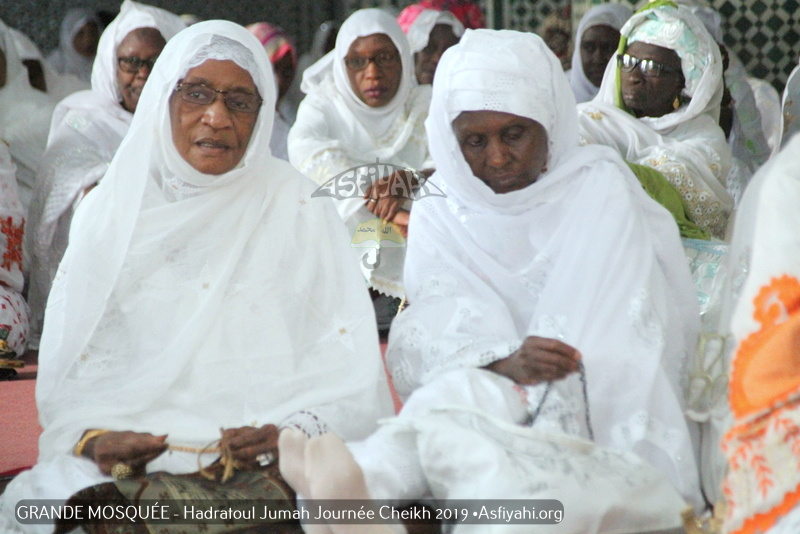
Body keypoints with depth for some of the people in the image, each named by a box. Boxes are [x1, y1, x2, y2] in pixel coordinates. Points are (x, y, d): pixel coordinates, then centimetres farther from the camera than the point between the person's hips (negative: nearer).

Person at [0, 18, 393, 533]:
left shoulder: (299, 209, 9)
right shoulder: (110, 211, 13)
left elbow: (349, 369, 3)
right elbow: (69, 368, 10)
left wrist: (294, 433, -15)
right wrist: (92, 439, -10)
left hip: (269, 469, -1)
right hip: (129, 462, 1)